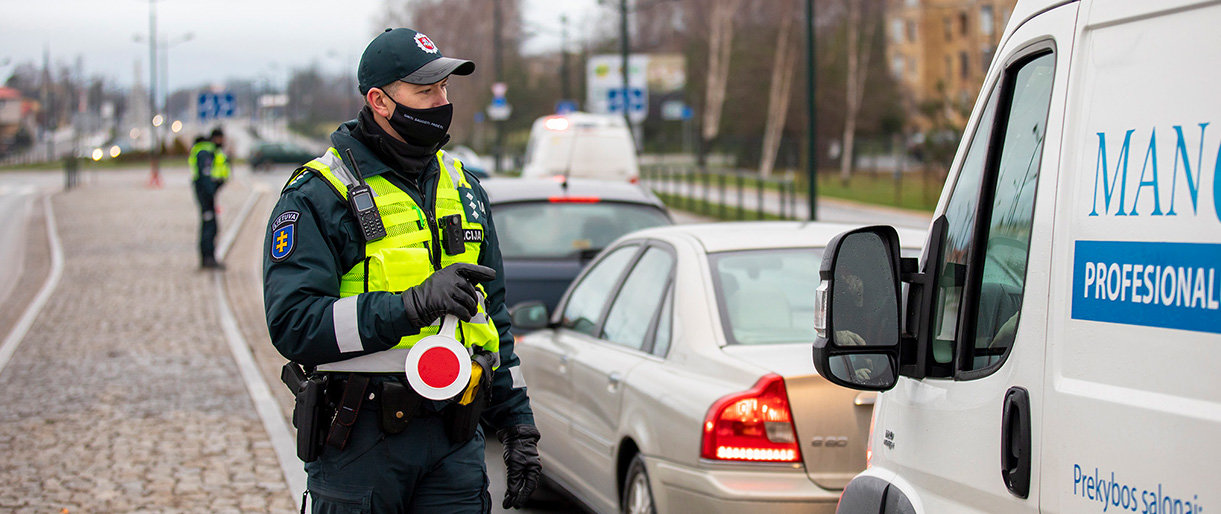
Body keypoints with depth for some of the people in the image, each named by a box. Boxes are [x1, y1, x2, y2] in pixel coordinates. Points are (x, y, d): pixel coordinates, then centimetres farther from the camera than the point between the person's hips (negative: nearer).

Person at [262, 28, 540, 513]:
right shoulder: (317, 196, -7)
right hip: (362, 443, -5)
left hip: (457, 439, 5)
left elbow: (493, 315, 21)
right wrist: (413, 305, -26)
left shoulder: (462, 187, 15)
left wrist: (518, 422, 16)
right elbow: (293, 324, -17)